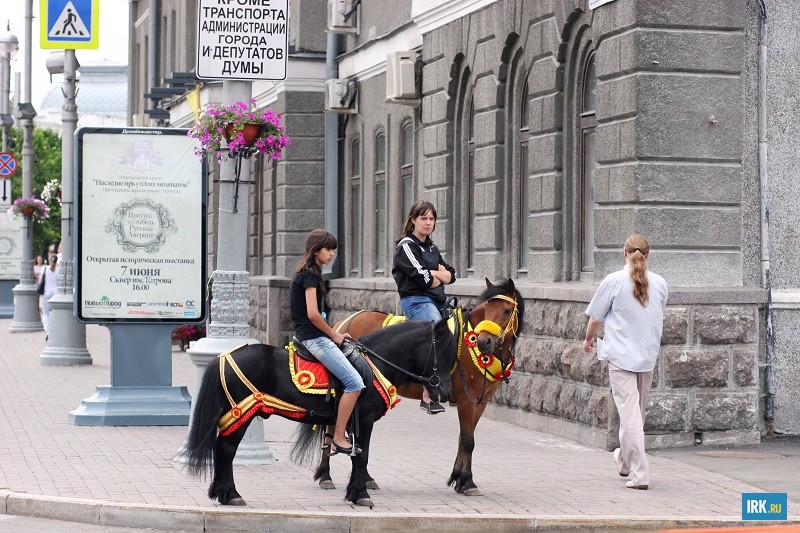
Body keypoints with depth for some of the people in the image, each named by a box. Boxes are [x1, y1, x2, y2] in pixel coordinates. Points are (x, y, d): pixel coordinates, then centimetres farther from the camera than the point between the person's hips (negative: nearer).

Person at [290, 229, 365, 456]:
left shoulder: (307, 273, 18)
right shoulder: (310, 274, -12)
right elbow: (313, 314, -21)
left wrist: (334, 334, 14)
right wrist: (334, 335, -8)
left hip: (308, 337, 11)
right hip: (313, 338, -11)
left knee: (348, 382, 12)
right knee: (354, 383, -15)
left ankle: (330, 435, 10)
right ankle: (339, 439, -12)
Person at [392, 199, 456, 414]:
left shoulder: (431, 247, 22)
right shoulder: (407, 246, -3)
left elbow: (451, 275, 17)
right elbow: (421, 277, -15)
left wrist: (433, 273, -3)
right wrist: (439, 277, 4)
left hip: (436, 301, 10)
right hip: (416, 301, -10)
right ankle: (428, 396, -36)